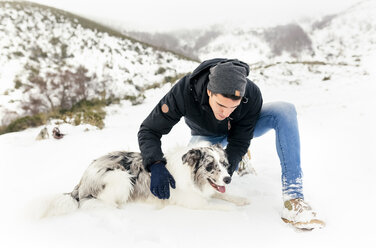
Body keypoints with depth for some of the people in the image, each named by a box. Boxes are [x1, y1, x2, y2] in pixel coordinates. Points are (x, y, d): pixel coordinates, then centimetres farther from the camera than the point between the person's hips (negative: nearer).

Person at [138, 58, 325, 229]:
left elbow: (239, 141, -25)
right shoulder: (184, 91, -37)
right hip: (207, 136, 1)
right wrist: (156, 166, -46)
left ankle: (293, 199, -29)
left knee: (285, 111, -27)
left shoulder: (252, 95, -35)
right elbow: (149, 131, -29)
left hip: (242, 128, 0)